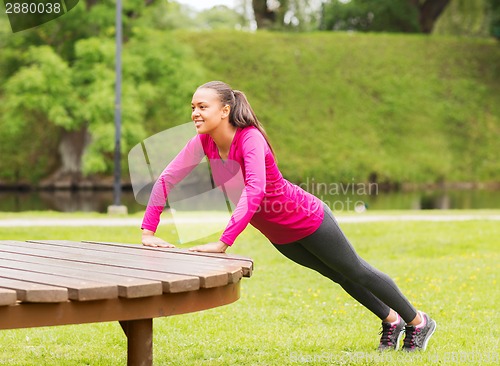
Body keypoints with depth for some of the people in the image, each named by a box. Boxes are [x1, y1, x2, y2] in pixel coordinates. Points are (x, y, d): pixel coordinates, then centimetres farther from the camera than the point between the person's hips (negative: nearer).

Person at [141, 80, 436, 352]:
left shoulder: (250, 139, -35)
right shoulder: (203, 142, -16)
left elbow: (254, 191, -48)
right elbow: (167, 179, -13)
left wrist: (223, 242, -54)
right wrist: (148, 232, -22)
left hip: (308, 219, -7)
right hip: (279, 234, 7)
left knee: (356, 271, 13)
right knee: (340, 276, 25)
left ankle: (418, 321, 36)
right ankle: (391, 321, 49)